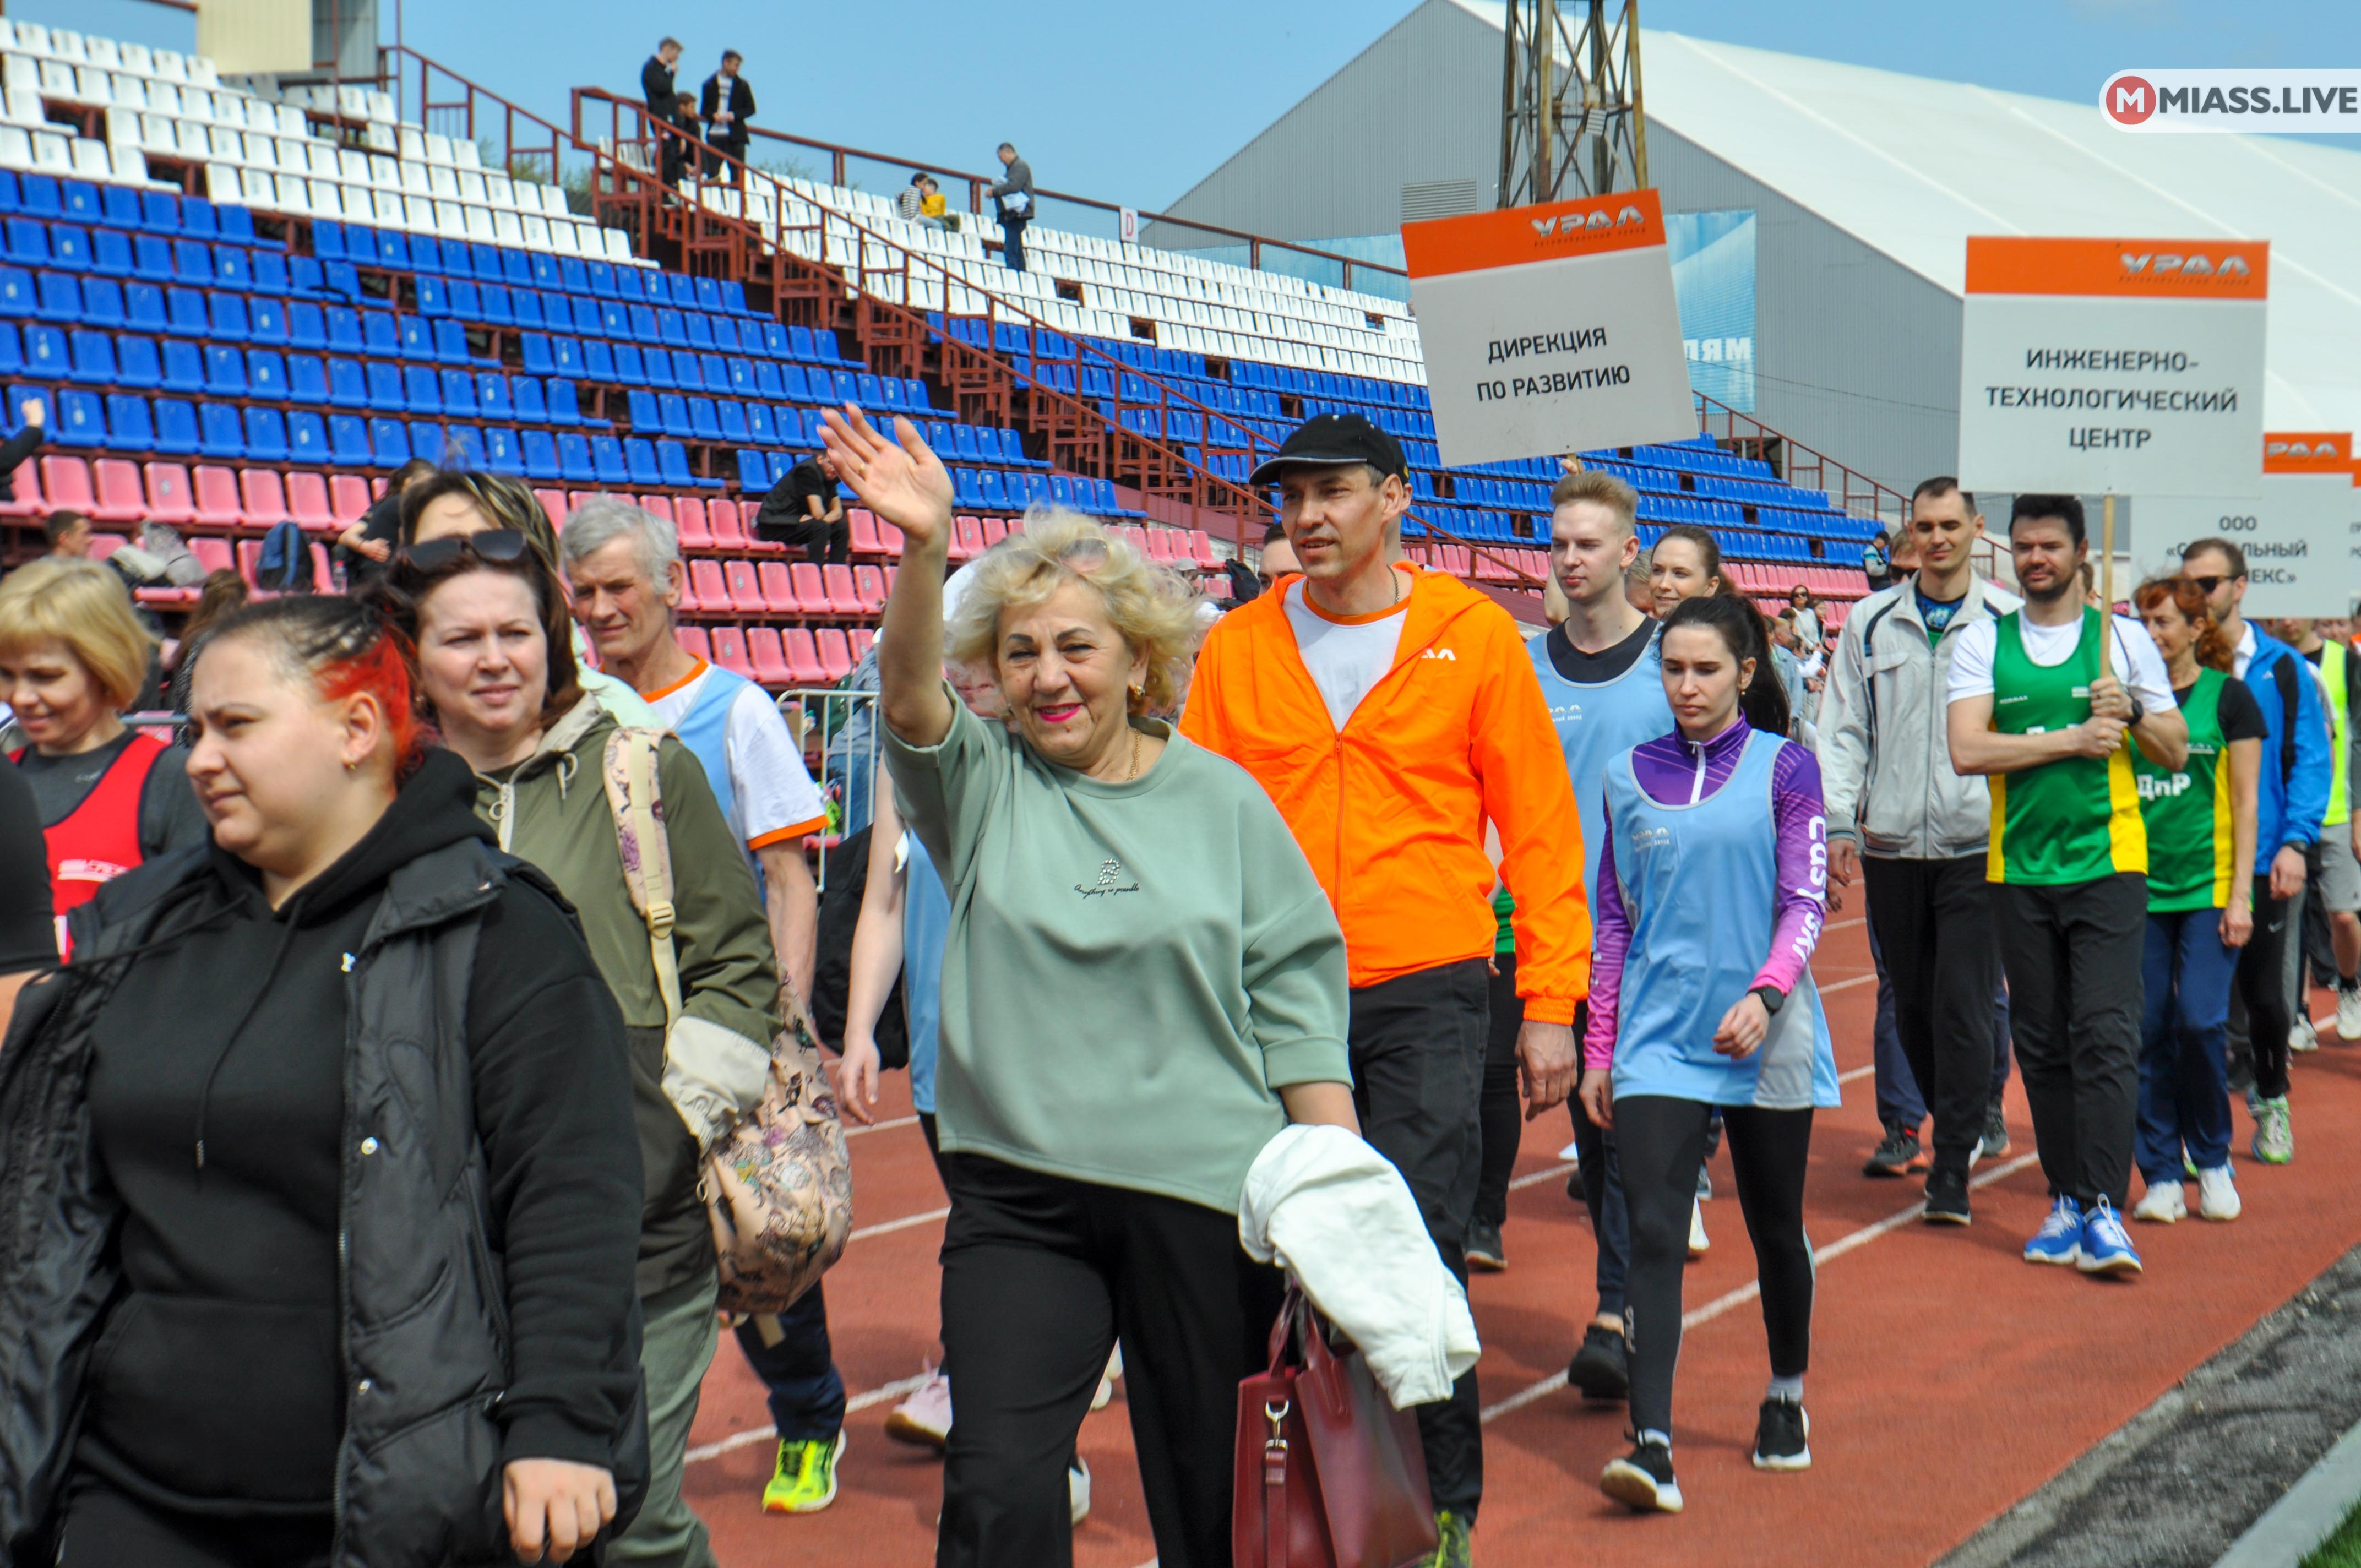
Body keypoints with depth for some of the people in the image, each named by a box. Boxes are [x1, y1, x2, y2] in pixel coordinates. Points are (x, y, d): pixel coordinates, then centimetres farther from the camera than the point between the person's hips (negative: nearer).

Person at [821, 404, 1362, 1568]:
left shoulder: (1220, 801, 4)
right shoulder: (986, 785, 3)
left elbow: (1294, 993, 5)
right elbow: (909, 692, -18)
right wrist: (923, 551, -36)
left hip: (1203, 1188, 1)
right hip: (1019, 1194, 0)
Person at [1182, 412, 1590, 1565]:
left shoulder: (1475, 637, 1)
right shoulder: (1237, 648, 6)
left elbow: (1539, 826, 3)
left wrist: (1549, 1002, -1)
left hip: (1424, 996, -2)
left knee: (1420, 1252, -4)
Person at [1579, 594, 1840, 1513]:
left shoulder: (1783, 767, 1)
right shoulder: (1629, 777, 9)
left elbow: (1806, 902, -5)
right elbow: (1613, 919, 13)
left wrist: (1764, 995, -22)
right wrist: (1598, 1050, 10)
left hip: (1767, 1042, -1)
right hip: (1657, 1039, 1)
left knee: (1775, 1229, 12)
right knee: (1654, 1234, -11)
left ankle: (1786, 1398, 36)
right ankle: (1652, 1445, -15)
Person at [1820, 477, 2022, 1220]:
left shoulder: (2008, 621, 4)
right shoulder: (1870, 621, 10)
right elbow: (1844, 728, 11)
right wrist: (1840, 823, 2)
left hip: (1977, 844, -3)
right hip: (1891, 843, 3)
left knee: (1963, 1004, -7)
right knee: (1910, 1002, 10)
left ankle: (1952, 1167, -3)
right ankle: (1904, 1129, 26)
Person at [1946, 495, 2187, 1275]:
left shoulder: (2122, 637, 7)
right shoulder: (1983, 643, 6)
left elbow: (2176, 750, 10)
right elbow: (1966, 750, -8)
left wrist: (2132, 715, -10)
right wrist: (2076, 740, -11)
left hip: (2107, 861, -2)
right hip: (2019, 868, 2)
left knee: (2106, 1035, -10)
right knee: (2041, 1042, 7)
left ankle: (2103, 1209, -11)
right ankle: (2066, 1199, 16)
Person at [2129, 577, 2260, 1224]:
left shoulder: (2227, 696, 0)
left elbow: (2245, 802, 0)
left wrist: (2240, 894, -6)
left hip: (2209, 886, -3)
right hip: (2140, 886, 3)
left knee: (2200, 1021, -11)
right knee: (2148, 1030, 0)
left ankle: (2212, 1160, 10)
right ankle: (2161, 1174, 10)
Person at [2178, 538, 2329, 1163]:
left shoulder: (2282, 667, 2)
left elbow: (2310, 759, 1)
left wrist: (2296, 842, -11)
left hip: (2262, 860, 0)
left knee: (2264, 994, 8)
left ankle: (2270, 1099, 32)